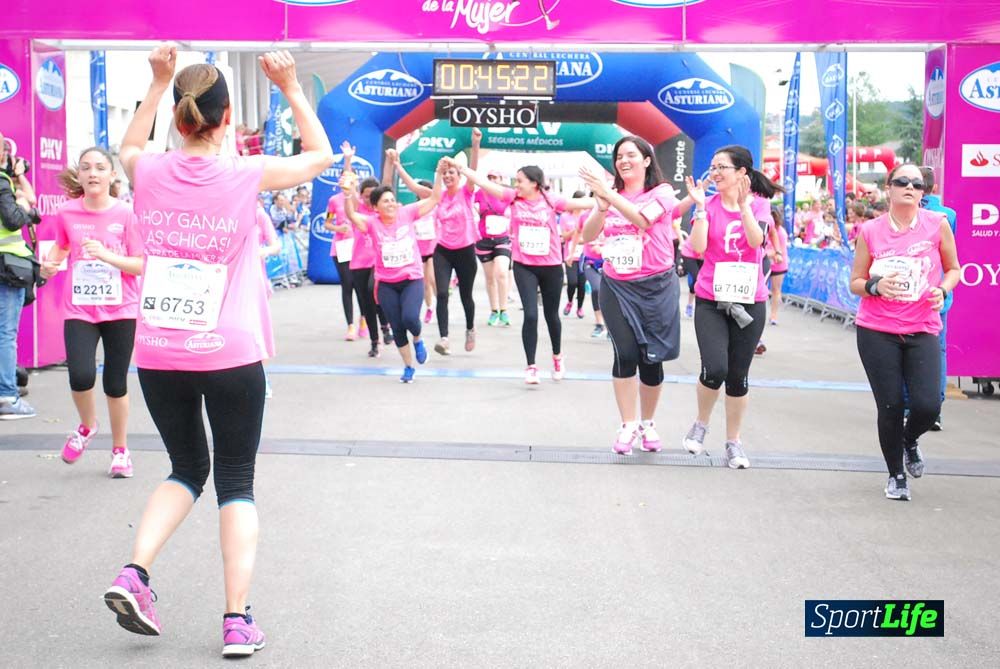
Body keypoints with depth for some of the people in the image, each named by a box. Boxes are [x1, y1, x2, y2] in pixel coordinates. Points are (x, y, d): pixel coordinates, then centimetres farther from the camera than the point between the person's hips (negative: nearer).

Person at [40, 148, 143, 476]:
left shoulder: (126, 214, -7)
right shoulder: (66, 213, 1)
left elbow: (141, 265, -8)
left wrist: (107, 255, -22)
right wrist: (51, 264, 0)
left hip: (121, 310, -1)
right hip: (79, 310, 1)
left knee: (115, 384, 4)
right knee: (81, 376, -18)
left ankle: (120, 450, 26)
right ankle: (87, 426, 16)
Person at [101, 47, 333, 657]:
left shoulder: (149, 173, -2)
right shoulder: (247, 175, -9)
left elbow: (128, 147, 25)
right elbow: (321, 154, 9)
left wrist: (160, 82, 23)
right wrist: (291, 89, 12)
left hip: (157, 353, 3)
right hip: (231, 356, -3)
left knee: (188, 468, 22)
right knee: (236, 480, 8)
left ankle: (134, 574, 4)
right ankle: (238, 619, 3)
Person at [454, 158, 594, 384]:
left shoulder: (551, 201, -7)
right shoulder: (513, 197, -3)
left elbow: (580, 203, -13)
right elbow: (484, 182, -7)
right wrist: (460, 168, -11)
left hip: (551, 267, 0)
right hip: (524, 266, 0)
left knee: (551, 315, 14)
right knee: (531, 315, -10)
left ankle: (557, 357, 39)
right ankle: (531, 366, 1)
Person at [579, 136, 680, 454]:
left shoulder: (662, 192, -4)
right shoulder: (609, 195, 8)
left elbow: (643, 218, -24)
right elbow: (588, 235, -3)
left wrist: (609, 195, -28)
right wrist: (602, 207, -19)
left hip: (655, 287, -2)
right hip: (617, 287, 2)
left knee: (650, 358, 4)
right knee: (625, 354, -12)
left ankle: (648, 423, 23)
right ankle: (628, 425, -2)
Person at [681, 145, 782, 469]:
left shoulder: (759, 204, 1)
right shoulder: (709, 204, 1)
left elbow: (756, 240, -17)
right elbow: (698, 247, -12)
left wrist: (742, 203, -23)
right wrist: (700, 205, -15)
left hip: (749, 302, 1)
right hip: (711, 300, -1)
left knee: (738, 375, 6)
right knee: (714, 369, -17)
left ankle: (733, 442, 20)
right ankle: (701, 423, 11)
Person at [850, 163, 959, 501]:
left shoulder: (937, 224, 0)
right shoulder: (870, 231, 0)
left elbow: (953, 269, 11)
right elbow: (855, 282, 7)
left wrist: (943, 290, -9)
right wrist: (876, 286, -15)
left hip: (923, 331, 0)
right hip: (876, 331, 0)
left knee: (927, 405, -11)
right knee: (890, 407, 0)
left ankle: (910, 439, 27)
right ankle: (896, 475, 24)